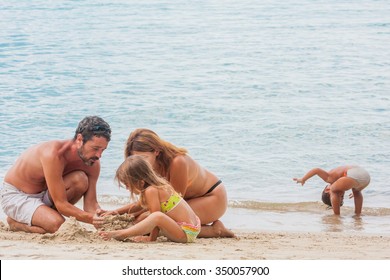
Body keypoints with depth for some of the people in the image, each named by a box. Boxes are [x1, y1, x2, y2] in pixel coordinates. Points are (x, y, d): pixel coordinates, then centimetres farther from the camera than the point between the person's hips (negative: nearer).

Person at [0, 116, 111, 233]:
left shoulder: (93, 164, -12)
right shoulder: (53, 154, -34)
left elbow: (91, 204, -10)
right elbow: (60, 203, -32)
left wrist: (102, 217, -32)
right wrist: (91, 218, -43)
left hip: (43, 195, 7)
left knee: (80, 180, -22)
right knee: (57, 224, -32)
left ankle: (45, 215, -4)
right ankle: (15, 221, -4)